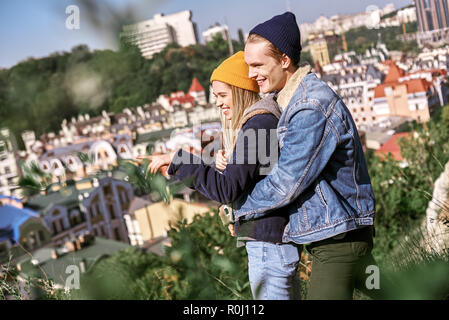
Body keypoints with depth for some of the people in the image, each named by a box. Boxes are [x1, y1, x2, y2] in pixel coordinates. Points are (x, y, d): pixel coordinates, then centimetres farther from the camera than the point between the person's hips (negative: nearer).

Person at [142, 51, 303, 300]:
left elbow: (227, 190, -23)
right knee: (288, 294, 18)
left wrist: (178, 160, -17)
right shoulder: (257, 122, 14)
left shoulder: (259, 124, -18)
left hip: (268, 240, -10)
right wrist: (223, 166, -4)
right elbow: (242, 183, 16)